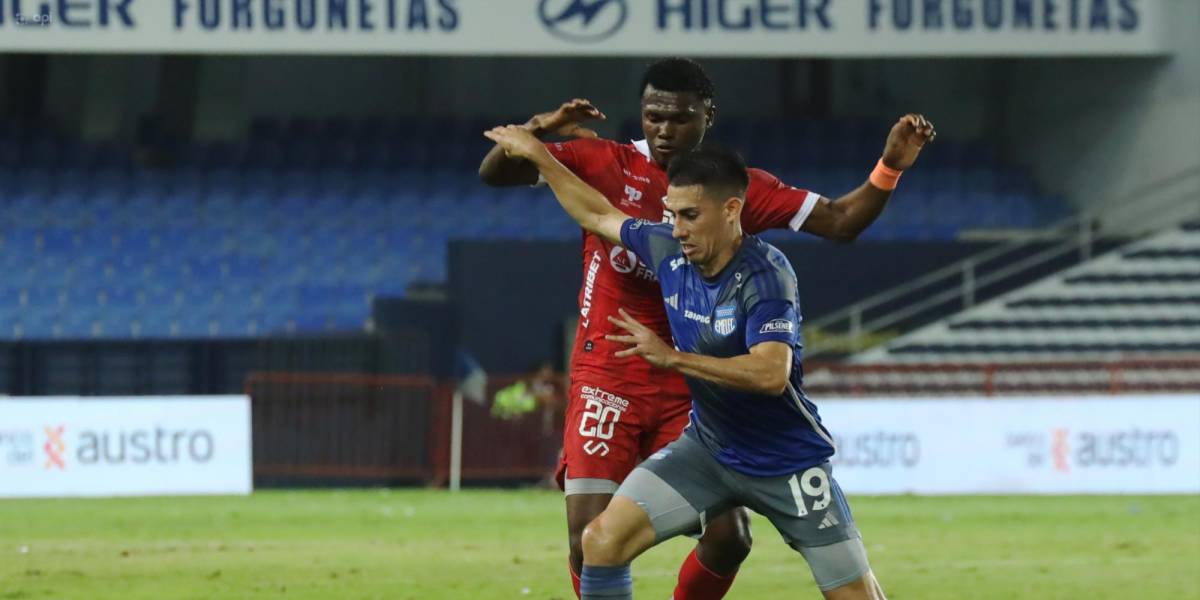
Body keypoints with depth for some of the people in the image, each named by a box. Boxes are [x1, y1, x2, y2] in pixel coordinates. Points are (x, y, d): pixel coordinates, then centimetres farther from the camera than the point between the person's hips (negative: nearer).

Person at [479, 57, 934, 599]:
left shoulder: (739, 187, 3)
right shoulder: (603, 164, -1)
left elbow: (840, 222, 2)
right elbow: (492, 173, -4)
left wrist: (890, 163, -12)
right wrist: (537, 129, -23)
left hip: (691, 390, 2)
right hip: (607, 380, -2)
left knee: (728, 538, -6)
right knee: (591, 542, -13)